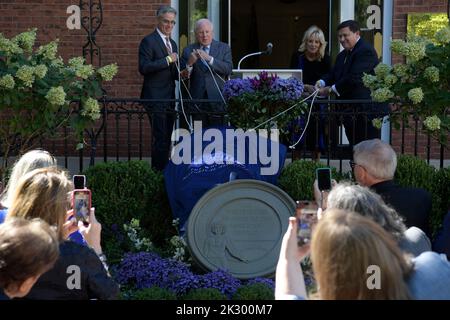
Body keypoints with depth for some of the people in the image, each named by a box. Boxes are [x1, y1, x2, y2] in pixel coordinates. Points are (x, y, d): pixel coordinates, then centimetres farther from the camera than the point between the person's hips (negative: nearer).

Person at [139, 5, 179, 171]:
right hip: (155, 98, -8)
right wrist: (167, 60, -18)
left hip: (169, 98, 8)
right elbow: (144, 67, -18)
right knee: (160, 139, -11)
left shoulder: (172, 43, 19)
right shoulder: (149, 41, -7)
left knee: (166, 139, 10)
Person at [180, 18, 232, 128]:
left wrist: (209, 58, -15)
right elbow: (182, 76, 4)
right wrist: (189, 64, -16)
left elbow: (228, 69, -6)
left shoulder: (223, 48, 9)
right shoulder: (188, 50, 10)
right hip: (197, 100, 1)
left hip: (217, 100, 0)